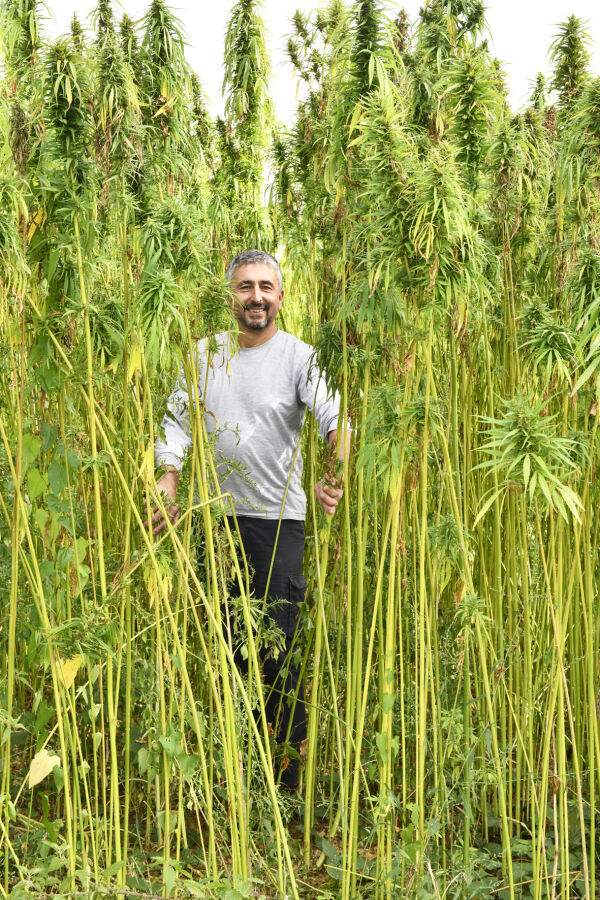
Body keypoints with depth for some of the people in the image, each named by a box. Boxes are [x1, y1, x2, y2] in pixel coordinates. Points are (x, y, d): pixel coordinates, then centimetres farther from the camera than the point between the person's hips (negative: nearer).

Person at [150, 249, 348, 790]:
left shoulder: (299, 356, -4)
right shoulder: (205, 354, 9)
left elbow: (333, 417, -18)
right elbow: (178, 419, 8)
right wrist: (169, 480, -9)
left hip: (278, 517, -4)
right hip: (216, 515, 4)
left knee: (277, 643, -6)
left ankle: (290, 763, 10)